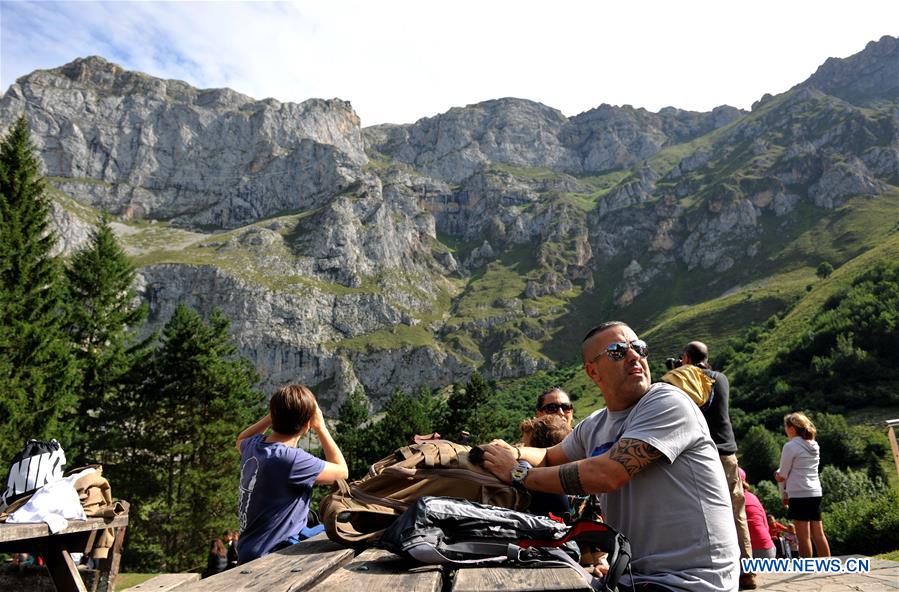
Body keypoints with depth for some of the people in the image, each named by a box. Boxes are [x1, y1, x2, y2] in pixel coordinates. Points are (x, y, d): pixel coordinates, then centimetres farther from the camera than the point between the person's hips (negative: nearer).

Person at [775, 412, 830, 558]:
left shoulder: (790, 446, -10)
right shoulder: (814, 445, 12)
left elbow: (782, 475, -6)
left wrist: (783, 494, 7)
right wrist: (780, 473, 9)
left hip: (799, 494, -7)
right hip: (816, 493, 7)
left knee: (804, 536, -3)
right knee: (818, 534, 11)